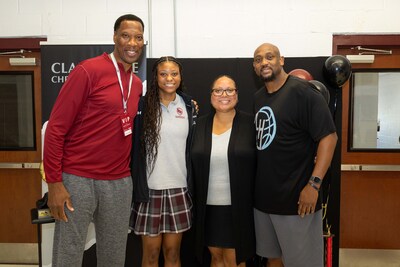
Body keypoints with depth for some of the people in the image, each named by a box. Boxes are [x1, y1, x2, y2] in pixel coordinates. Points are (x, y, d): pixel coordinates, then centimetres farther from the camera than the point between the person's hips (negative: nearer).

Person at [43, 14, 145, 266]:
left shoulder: (137, 84, 10)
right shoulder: (88, 70, -9)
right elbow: (56, 128, -10)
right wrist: (54, 181, -13)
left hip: (120, 182, 6)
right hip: (77, 179, -5)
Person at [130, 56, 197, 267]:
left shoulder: (189, 106, 6)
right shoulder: (143, 105, -4)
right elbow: (133, 147, -3)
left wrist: (192, 184, 10)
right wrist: (137, 184, -6)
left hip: (179, 188, 3)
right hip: (150, 187, -2)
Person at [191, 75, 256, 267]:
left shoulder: (250, 123, -6)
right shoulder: (200, 124, 4)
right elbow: (194, 165, 8)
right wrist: (196, 201, 5)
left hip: (238, 207, -3)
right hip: (208, 206, 3)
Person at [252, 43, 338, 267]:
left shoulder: (302, 92, -12)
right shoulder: (258, 97, 11)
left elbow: (329, 136, -17)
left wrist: (314, 184, -22)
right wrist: (255, 185, 13)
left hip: (296, 198, -7)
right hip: (263, 197, 7)